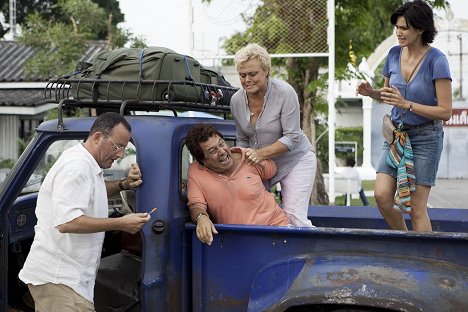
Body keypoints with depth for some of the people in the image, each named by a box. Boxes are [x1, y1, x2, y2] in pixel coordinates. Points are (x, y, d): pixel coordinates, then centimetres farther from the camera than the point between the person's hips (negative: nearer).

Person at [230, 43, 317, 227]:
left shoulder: (284, 93, -20)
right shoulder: (237, 100, -4)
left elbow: (292, 137, -20)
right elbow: (242, 139, 8)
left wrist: (260, 153, -30)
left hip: (295, 159, -5)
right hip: (260, 163, 5)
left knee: (294, 216, -15)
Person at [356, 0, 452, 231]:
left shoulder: (436, 60, -15)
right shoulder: (394, 54, 1)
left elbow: (445, 112, -16)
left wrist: (406, 104, -25)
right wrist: (371, 92, -5)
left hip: (425, 137, -5)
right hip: (397, 134, 5)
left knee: (416, 207, -5)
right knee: (382, 195, -5)